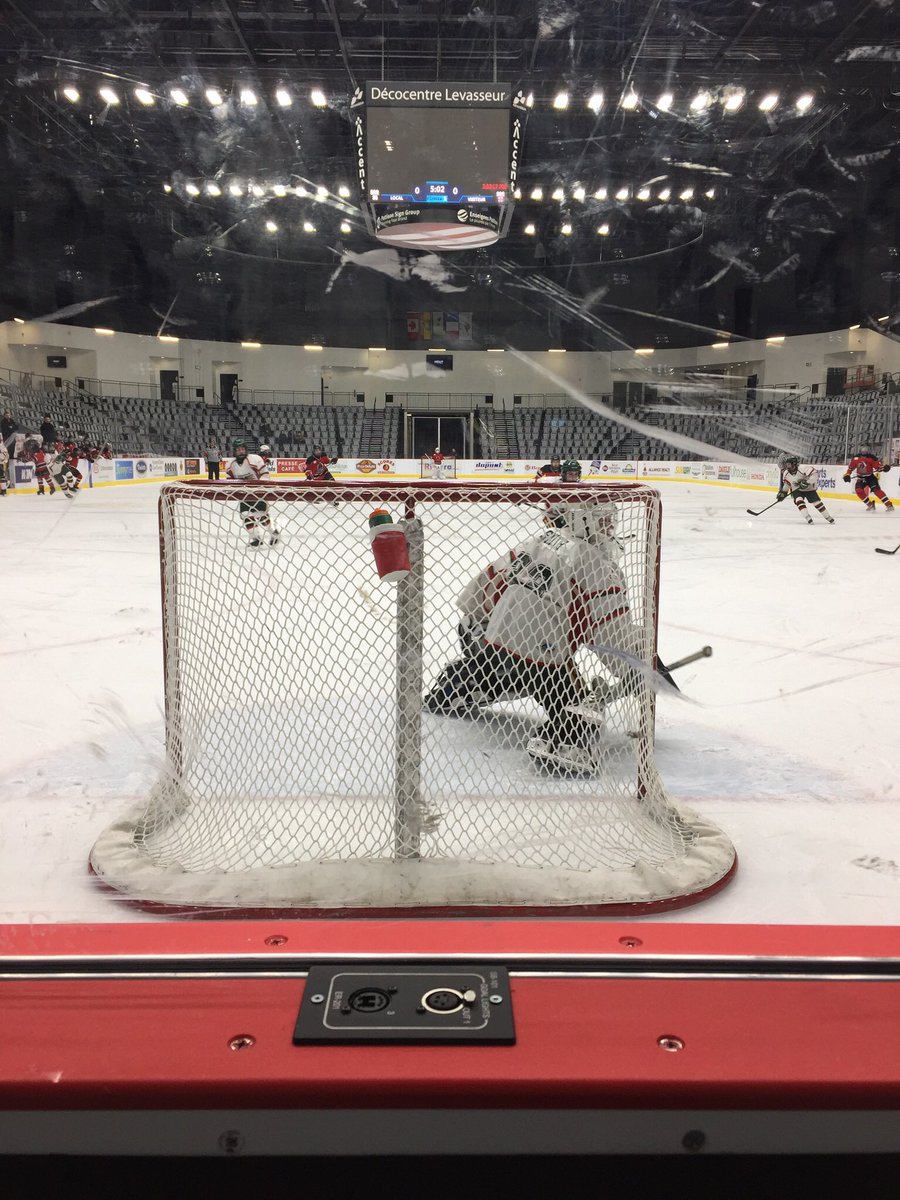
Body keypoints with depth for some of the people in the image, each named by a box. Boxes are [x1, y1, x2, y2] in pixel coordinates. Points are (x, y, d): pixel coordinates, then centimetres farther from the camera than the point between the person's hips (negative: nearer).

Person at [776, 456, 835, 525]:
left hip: (808, 488, -3)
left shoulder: (802, 469, -29)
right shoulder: (786, 474, -10)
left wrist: (807, 482, -35)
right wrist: (783, 492, 4)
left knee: (817, 503, -4)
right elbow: (786, 483, 8)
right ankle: (808, 517, -20)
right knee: (799, 501, -25)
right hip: (796, 490, 3)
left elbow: (813, 472, -30)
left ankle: (828, 517, 12)